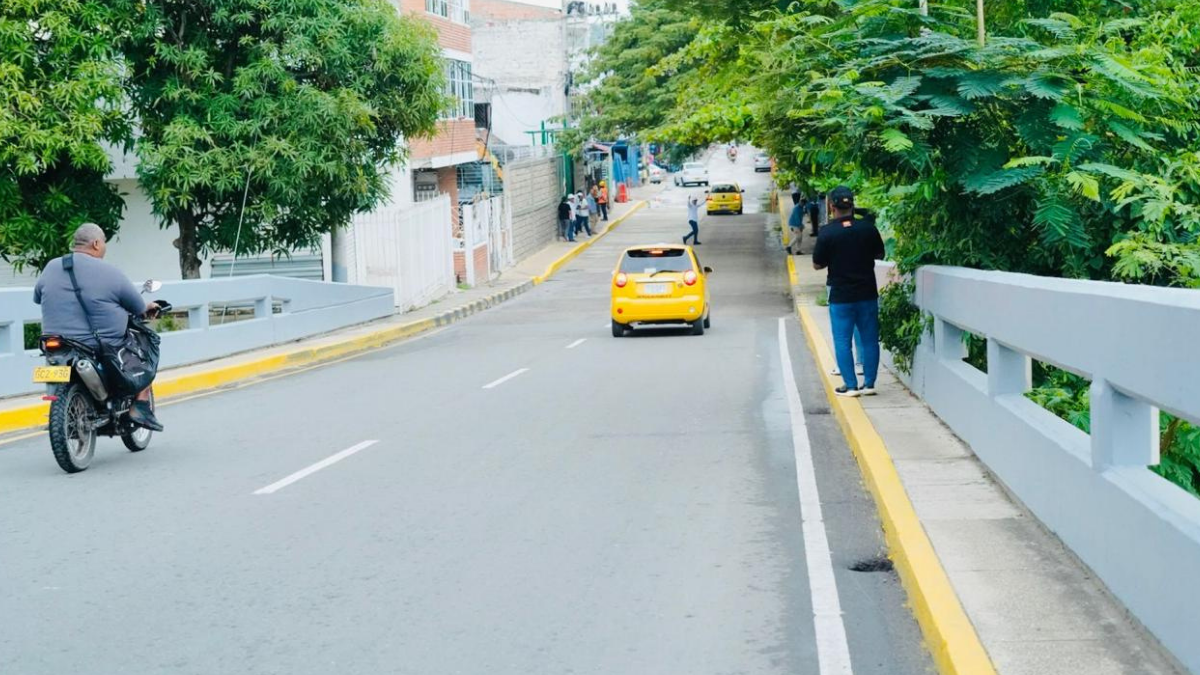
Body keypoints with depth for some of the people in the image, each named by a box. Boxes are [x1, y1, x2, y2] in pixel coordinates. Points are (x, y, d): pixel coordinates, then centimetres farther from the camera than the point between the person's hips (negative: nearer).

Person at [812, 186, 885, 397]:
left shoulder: (827, 233, -13)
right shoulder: (868, 228, -4)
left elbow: (817, 264, -5)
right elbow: (880, 255, 10)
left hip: (840, 296, -3)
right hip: (867, 293, 3)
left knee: (842, 342, 6)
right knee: (869, 339, 11)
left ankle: (850, 385, 6)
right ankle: (869, 383, 14)